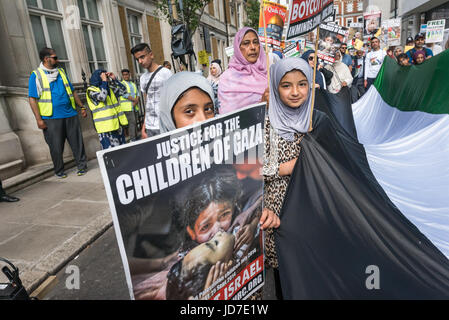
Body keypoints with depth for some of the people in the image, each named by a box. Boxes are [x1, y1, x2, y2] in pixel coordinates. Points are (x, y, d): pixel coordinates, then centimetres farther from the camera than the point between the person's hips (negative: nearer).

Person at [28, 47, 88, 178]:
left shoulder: (61, 72, 15)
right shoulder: (36, 75, 0)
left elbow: (72, 91, 21)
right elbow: (32, 99, -4)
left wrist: (81, 107, 14)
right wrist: (39, 119, -11)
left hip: (70, 115, 4)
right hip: (51, 118, -3)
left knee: (77, 142, 2)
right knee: (56, 147, 3)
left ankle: (82, 166, 13)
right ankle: (59, 171, 18)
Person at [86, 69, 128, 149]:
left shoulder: (109, 88, 15)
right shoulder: (91, 90, -5)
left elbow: (123, 91, 13)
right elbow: (102, 97, -23)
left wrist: (114, 79, 5)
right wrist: (104, 81, -14)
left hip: (117, 124, 7)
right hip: (105, 127, -7)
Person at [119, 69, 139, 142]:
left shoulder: (133, 84, 20)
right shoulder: (121, 84, 0)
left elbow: (137, 94, 11)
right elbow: (125, 95, -11)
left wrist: (136, 101, -7)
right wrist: (134, 99, -11)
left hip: (134, 107, 6)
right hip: (127, 107, -6)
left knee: (134, 122, 9)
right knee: (132, 122, -12)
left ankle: (136, 138, 16)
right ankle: (132, 139, -10)